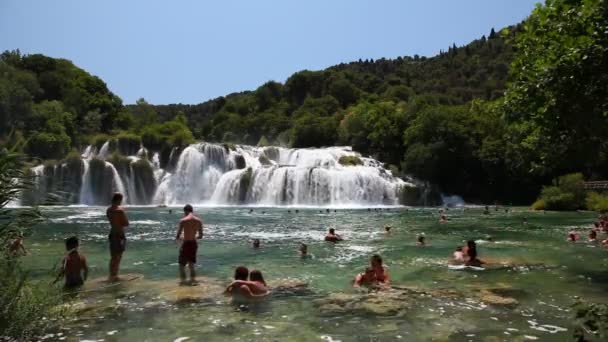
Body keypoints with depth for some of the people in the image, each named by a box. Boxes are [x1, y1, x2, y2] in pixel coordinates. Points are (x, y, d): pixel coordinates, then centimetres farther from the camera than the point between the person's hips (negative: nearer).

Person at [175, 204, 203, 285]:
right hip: (194, 244, 4)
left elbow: (178, 236, -10)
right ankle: (193, 280, 19)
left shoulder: (183, 220, -12)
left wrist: (178, 238, 13)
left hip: (186, 244, -4)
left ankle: (183, 281, 8)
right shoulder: (199, 221, 1)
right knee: (191, 264, 18)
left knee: (181, 264, 10)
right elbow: (200, 236, 6)